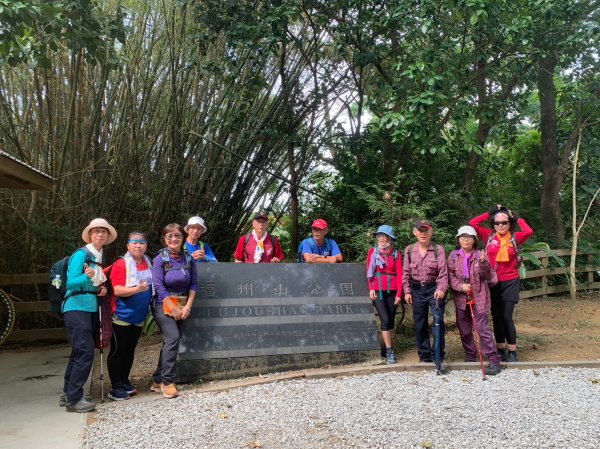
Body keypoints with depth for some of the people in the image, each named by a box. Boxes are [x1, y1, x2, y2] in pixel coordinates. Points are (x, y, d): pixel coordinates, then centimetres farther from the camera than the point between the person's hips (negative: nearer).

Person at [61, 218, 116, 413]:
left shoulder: (101, 257, 12)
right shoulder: (81, 254, -11)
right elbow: (71, 283, -17)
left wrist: (103, 289, 1)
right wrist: (86, 277, -35)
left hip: (91, 309, 8)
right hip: (77, 308, -8)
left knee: (79, 352, 12)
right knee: (85, 353, -11)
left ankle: (68, 393, 22)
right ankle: (74, 399, -2)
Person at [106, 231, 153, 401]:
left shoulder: (149, 264, 5)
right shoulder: (120, 264, -14)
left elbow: (152, 286, 21)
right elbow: (117, 291, -21)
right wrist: (137, 289, -34)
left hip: (138, 317, 6)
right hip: (122, 317, -6)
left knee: (130, 351, 16)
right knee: (117, 351, 3)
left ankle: (125, 382, 29)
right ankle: (116, 387, 13)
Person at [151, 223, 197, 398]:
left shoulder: (188, 259, 2)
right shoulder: (160, 258, -9)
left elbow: (193, 284, 3)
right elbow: (159, 287, -12)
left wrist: (187, 307, -7)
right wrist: (173, 309, -14)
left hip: (182, 306, 5)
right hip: (163, 305, -4)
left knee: (170, 341, 7)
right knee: (173, 337, -18)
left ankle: (158, 381, 20)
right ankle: (168, 381, -6)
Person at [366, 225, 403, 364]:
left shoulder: (395, 254, 3)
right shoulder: (372, 252, 3)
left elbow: (399, 275, 1)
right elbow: (369, 272, 4)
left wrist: (399, 294, -5)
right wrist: (371, 288, -6)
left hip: (392, 291, 2)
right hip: (377, 291, -1)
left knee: (391, 320, 7)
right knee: (385, 320, -10)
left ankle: (388, 346, 22)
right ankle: (389, 351, -5)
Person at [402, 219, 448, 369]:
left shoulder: (438, 249, -7)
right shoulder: (409, 250, 1)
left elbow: (443, 272, -10)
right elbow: (406, 272, 5)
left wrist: (441, 289, -23)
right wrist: (407, 291, 1)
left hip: (434, 288, -3)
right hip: (417, 290, 3)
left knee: (438, 321, -12)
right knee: (420, 324, 9)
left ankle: (439, 356, 2)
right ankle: (425, 355, 22)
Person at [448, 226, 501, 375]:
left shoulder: (480, 255, -3)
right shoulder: (453, 256, 2)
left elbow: (488, 277, -5)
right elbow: (450, 277, 0)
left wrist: (484, 263, -21)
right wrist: (460, 286, -16)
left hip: (479, 297, -3)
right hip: (461, 298, 3)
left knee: (482, 328, -9)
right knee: (464, 329, 12)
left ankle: (493, 360, -2)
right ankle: (470, 356, 29)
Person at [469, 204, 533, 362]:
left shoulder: (515, 237, -1)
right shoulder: (489, 235, 2)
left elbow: (529, 232, -20)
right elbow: (472, 224, -7)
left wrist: (517, 218, -6)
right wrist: (489, 213, -3)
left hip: (510, 282, -2)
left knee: (507, 317, -4)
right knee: (496, 317, 12)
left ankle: (512, 352, 10)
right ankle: (501, 350, 24)